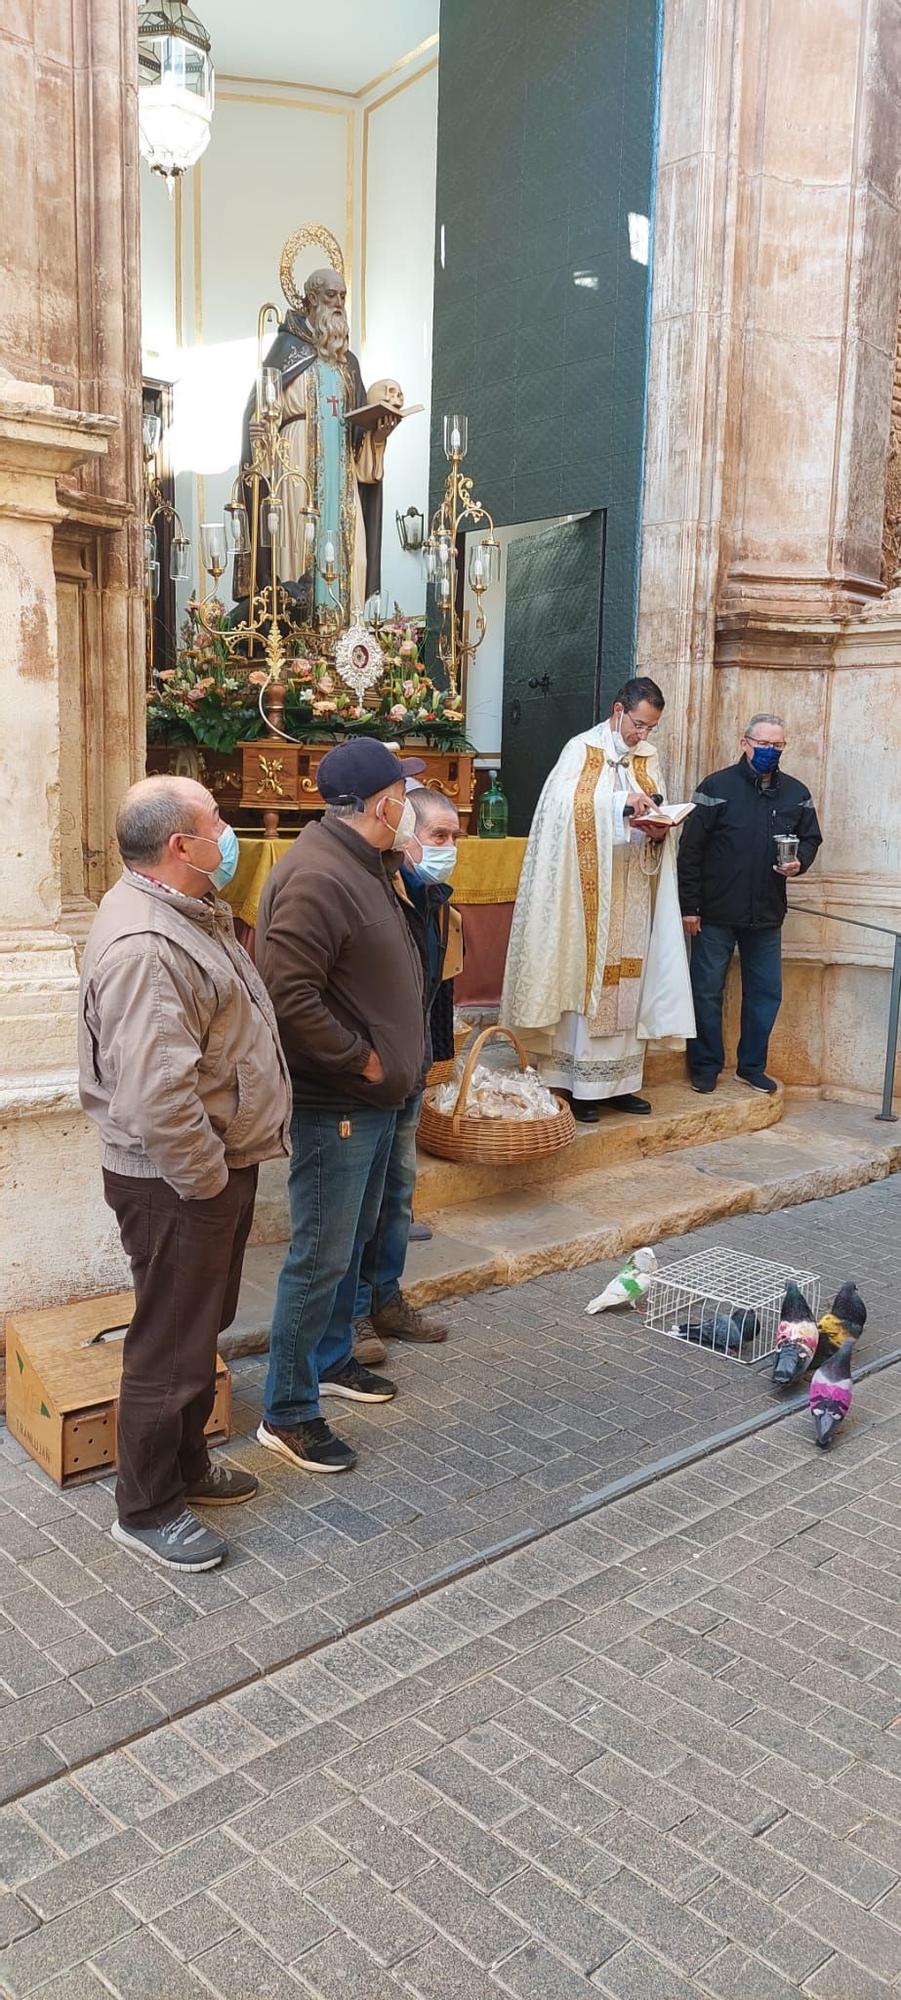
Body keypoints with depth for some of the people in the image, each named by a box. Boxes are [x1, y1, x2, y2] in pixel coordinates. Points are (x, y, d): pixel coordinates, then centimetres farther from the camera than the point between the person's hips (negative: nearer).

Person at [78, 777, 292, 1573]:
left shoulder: (187, 913, 8)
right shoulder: (143, 945, -26)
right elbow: (158, 1094, -31)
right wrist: (207, 1180, -19)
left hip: (218, 1163, 10)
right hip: (177, 1180, -10)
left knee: (202, 1328, 23)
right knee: (172, 1344, 5)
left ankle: (185, 1462, 41)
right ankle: (148, 1509, 23)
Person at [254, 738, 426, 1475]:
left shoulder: (363, 865, 11)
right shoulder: (317, 877, -22)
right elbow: (289, 996, -29)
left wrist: (393, 1061, 12)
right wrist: (360, 1058, -20)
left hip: (374, 1097, 10)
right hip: (336, 1103, -10)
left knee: (352, 1242, 22)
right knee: (321, 1256, -1)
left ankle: (331, 1359, 39)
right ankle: (287, 1413, 12)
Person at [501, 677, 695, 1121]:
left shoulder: (648, 758, 13)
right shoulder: (582, 749, -5)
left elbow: (656, 819, 14)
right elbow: (565, 803, -20)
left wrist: (658, 832, -9)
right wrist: (620, 802, -30)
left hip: (633, 894, 6)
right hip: (591, 893, -6)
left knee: (628, 979, 7)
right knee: (586, 978, -3)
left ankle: (619, 1081, 15)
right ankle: (581, 1086, 4)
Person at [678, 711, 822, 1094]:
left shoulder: (796, 793, 6)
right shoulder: (717, 786, -6)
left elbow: (811, 837, 19)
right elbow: (690, 849, -7)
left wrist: (799, 862, -6)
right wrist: (689, 905, -10)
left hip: (767, 916, 4)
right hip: (716, 913, -3)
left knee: (765, 992, 10)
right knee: (707, 990, 4)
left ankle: (752, 1066, 24)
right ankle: (706, 1066, 18)